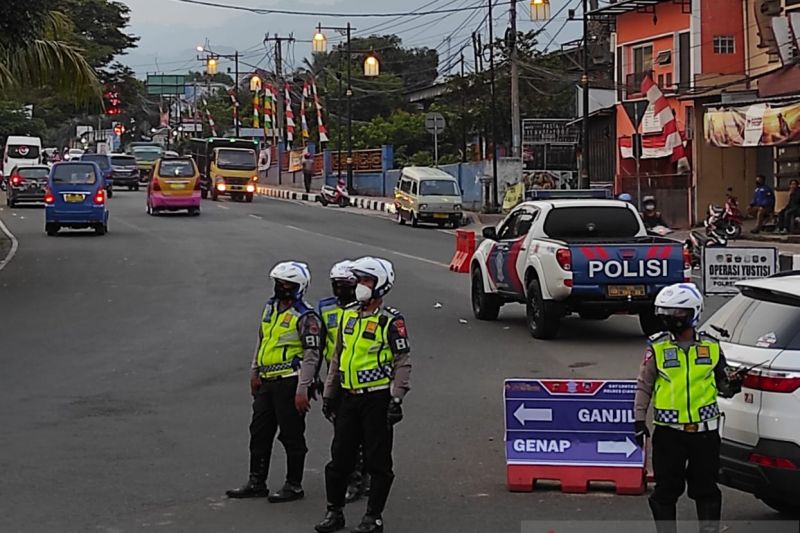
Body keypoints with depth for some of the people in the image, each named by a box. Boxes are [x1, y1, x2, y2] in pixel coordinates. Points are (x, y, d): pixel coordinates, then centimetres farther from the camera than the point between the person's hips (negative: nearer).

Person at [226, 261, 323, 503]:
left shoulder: (305, 317, -12)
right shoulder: (271, 307, 13)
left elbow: (312, 355, -15)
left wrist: (302, 389, -19)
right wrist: (255, 372, 20)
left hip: (290, 383, -8)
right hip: (267, 382, 8)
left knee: (291, 435, 0)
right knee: (260, 432, 11)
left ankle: (294, 485, 9)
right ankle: (256, 482, 20)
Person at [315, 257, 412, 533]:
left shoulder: (390, 321, -8)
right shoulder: (349, 315, 12)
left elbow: (403, 362, -9)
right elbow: (337, 357, 19)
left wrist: (396, 399, -16)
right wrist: (328, 394, 18)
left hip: (377, 399, -6)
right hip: (348, 397, 6)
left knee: (378, 461, 1)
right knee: (339, 457, 9)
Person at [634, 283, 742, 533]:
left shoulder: (711, 346, 3)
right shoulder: (657, 348, -1)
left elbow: (721, 382, 13)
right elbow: (644, 386, 3)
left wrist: (731, 386, -9)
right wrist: (639, 420, -2)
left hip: (705, 430, 1)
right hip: (669, 430, -1)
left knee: (706, 488, 8)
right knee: (666, 489, 5)